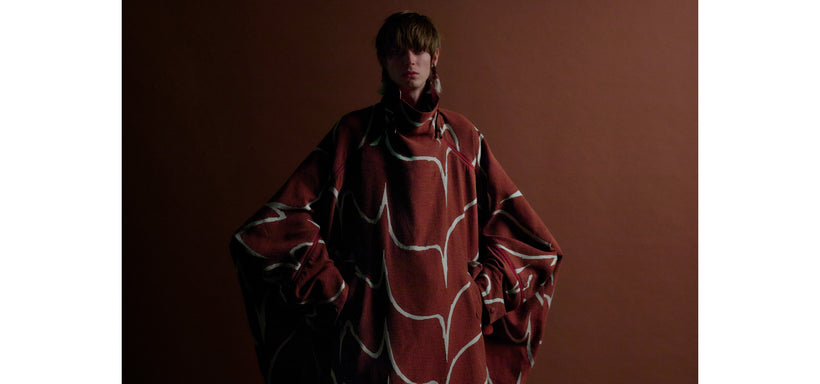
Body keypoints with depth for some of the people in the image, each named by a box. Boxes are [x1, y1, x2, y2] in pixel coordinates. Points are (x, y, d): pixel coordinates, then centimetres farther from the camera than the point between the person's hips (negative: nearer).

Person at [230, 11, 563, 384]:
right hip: (374, 324, -2)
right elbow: (282, 219, -4)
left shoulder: (462, 136, 4)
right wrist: (336, 293, -7)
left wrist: (483, 290, 1)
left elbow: (523, 233, 11)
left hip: (450, 322, 2)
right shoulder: (354, 133, -2)